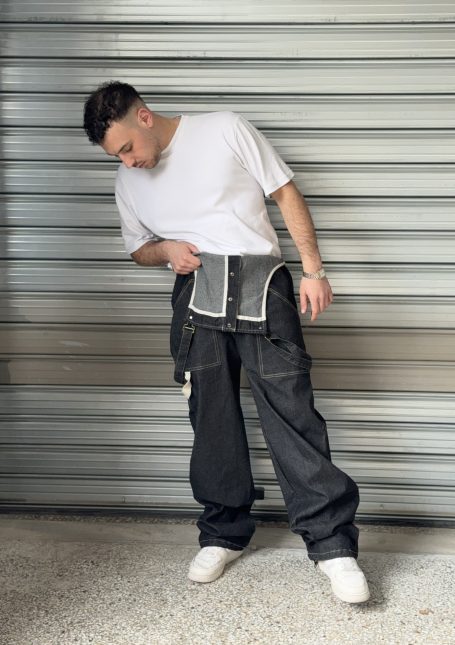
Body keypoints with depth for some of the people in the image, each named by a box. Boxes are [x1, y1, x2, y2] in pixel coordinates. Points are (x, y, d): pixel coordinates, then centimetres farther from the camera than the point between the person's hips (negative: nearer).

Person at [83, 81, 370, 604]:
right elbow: (137, 247, 25)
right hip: (196, 293, 4)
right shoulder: (128, 182, 14)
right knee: (212, 418, 6)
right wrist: (166, 250, 0)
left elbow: (285, 193, 3)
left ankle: (331, 543, -3)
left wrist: (313, 269, -3)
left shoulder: (225, 131, 1)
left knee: (290, 410, -9)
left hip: (260, 282, -4)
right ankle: (224, 533, 23)